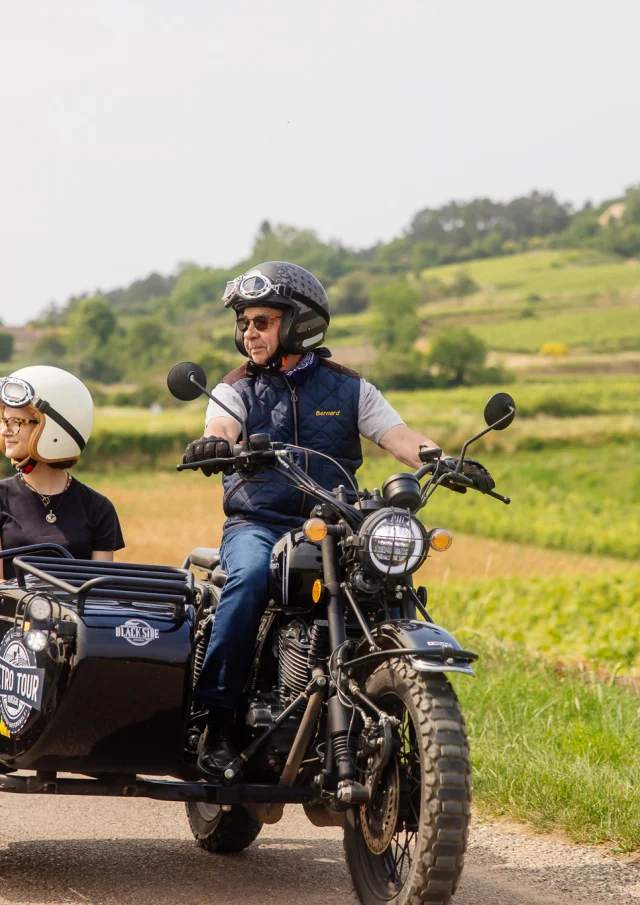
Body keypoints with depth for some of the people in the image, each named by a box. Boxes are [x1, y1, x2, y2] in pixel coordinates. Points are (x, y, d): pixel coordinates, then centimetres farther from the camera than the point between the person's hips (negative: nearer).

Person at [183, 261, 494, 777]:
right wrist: (213, 446, -37)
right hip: (257, 526, -1)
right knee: (250, 578, -34)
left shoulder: (349, 389, 13)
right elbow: (221, 430, -11)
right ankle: (217, 716, -32)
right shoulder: (237, 390, 11)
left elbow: (398, 436, 0)